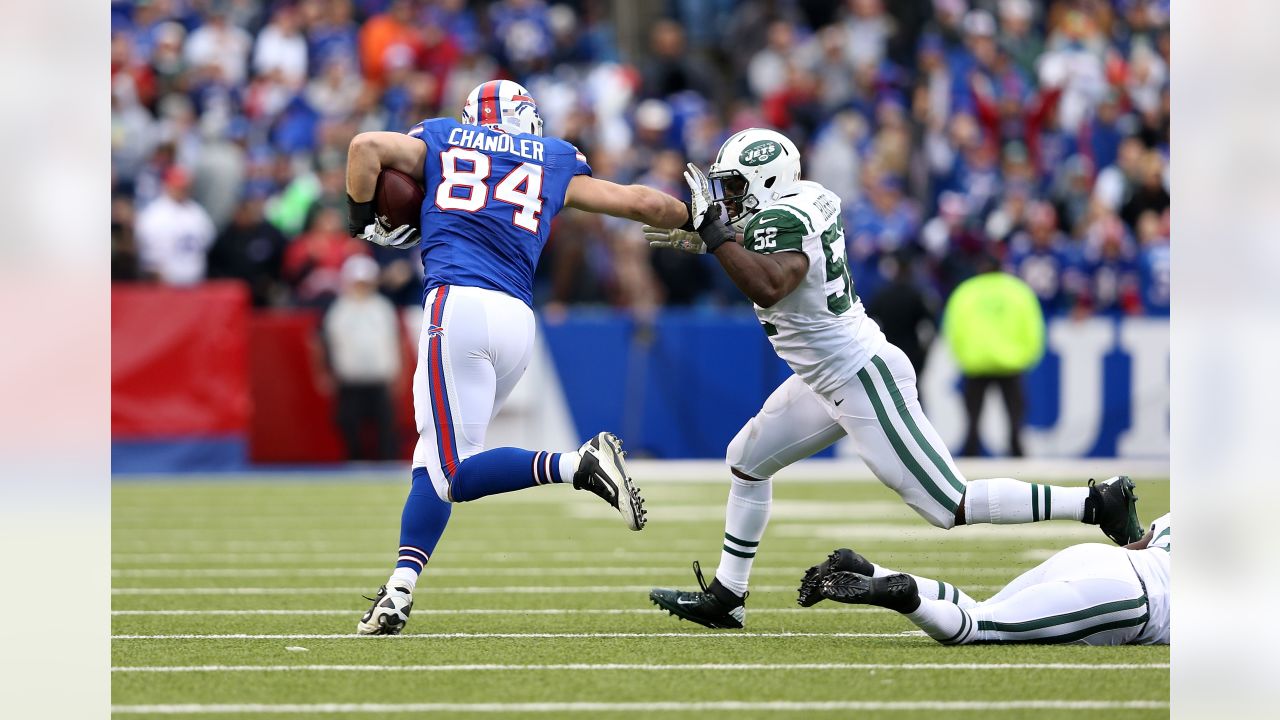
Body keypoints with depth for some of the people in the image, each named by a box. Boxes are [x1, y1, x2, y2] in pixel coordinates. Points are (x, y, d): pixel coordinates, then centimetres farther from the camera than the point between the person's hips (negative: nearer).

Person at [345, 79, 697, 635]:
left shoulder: (441, 141, 19)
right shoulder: (554, 161, 24)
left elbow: (367, 146, 4)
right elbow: (640, 203, 23)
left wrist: (365, 221, 17)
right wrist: (695, 220, 42)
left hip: (458, 303, -4)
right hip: (517, 321, 4)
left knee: (455, 474, -8)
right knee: (435, 459, 13)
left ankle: (578, 465, -26)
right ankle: (399, 592, 2)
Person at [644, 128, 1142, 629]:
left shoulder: (782, 220, -22)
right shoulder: (809, 197, 5)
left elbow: (769, 287, -42)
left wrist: (717, 236, -32)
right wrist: (700, 240, 19)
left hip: (862, 381, -11)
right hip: (830, 376, 11)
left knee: (951, 505, -8)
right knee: (746, 460, 18)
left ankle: (1098, 504, -6)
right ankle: (726, 597, 26)